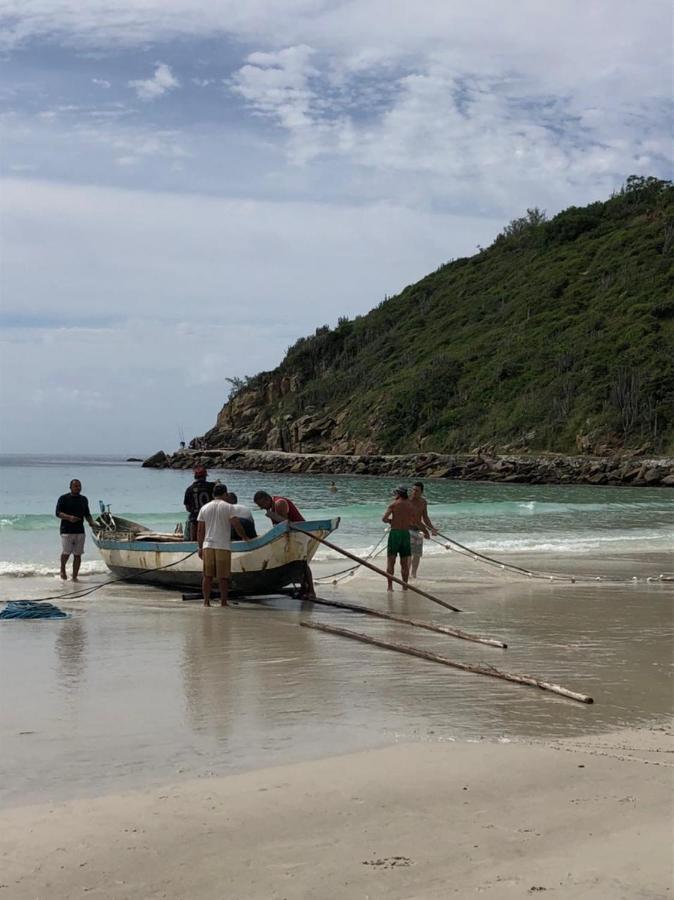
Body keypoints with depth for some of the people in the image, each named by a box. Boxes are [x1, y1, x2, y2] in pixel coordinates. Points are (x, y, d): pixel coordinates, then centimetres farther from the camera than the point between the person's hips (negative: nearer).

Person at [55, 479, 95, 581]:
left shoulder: (84, 499, 16)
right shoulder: (63, 498, 0)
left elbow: (87, 514, 23)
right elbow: (58, 513, -7)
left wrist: (91, 522, 3)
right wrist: (69, 517, -23)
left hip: (80, 531, 4)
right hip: (66, 530, -4)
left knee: (78, 554, 0)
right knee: (66, 553, -10)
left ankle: (74, 576, 7)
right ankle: (62, 569, 19)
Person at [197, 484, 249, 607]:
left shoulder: (204, 508, 10)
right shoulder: (228, 507, -1)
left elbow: (200, 530, 10)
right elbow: (236, 525, -5)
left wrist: (200, 547, 16)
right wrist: (244, 537, 11)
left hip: (208, 546, 4)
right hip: (223, 546, -3)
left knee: (207, 575, 7)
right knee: (223, 577, 1)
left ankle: (206, 601, 6)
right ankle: (223, 602, 2)